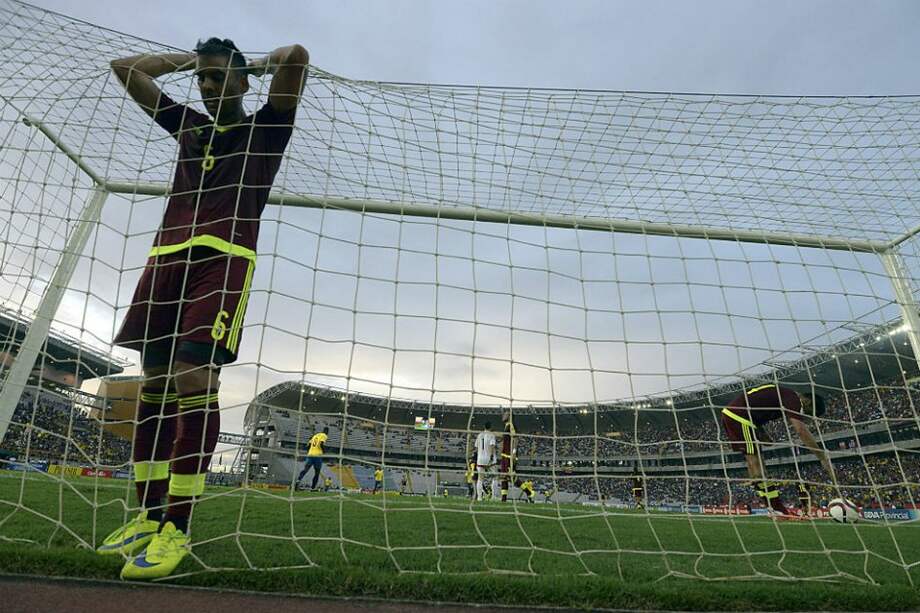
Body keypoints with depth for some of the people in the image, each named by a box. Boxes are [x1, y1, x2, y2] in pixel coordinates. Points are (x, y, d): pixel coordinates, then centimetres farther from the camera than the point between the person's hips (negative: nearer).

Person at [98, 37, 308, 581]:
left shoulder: (264, 128, 15)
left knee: (193, 379, -18)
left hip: (223, 257, -6)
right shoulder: (188, 125, 29)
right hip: (166, 257, 6)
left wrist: (259, 64, 24)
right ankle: (149, 516, 12)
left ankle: (177, 527, -12)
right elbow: (126, 69, 39)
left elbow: (297, 57, 6)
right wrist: (187, 59, 37)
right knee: (155, 384, 2)